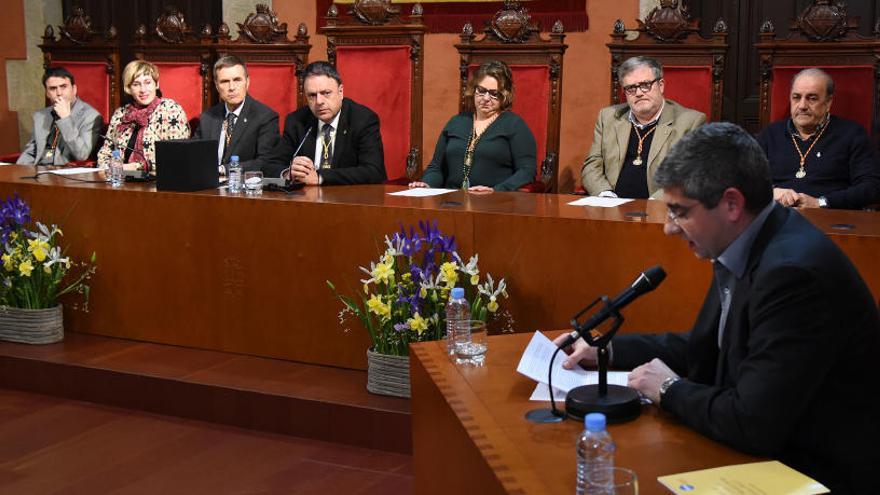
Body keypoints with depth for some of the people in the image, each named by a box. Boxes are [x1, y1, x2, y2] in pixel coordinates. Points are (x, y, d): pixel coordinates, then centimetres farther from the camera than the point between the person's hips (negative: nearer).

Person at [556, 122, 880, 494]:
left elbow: (751, 424, -29)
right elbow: (702, 351, 15)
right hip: (772, 449, 8)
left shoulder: (794, 271, -27)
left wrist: (672, 389, -13)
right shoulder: (744, 248, 1)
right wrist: (606, 348, 9)